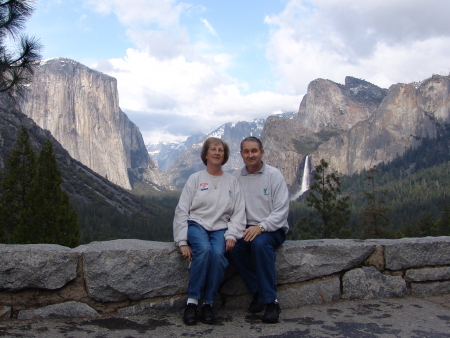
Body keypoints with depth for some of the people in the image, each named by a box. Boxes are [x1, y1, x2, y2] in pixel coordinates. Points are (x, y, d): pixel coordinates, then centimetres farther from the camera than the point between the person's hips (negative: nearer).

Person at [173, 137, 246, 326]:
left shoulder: (232, 181, 12)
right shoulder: (195, 179, 7)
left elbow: (239, 212, 6)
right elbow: (181, 211, 2)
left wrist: (232, 235, -11)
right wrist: (182, 242, -8)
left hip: (220, 228, 1)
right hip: (196, 225, -1)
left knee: (218, 254, -31)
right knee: (204, 249, -34)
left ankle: (208, 303, -16)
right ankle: (192, 301, -22)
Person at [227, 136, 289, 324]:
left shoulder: (273, 174, -3)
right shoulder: (236, 177, 8)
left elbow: (282, 209, -9)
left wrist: (261, 227, -22)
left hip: (273, 228, -3)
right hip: (247, 228, 3)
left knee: (260, 242, -35)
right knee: (232, 246, -27)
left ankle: (270, 300, -24)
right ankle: (257, 292, -10)